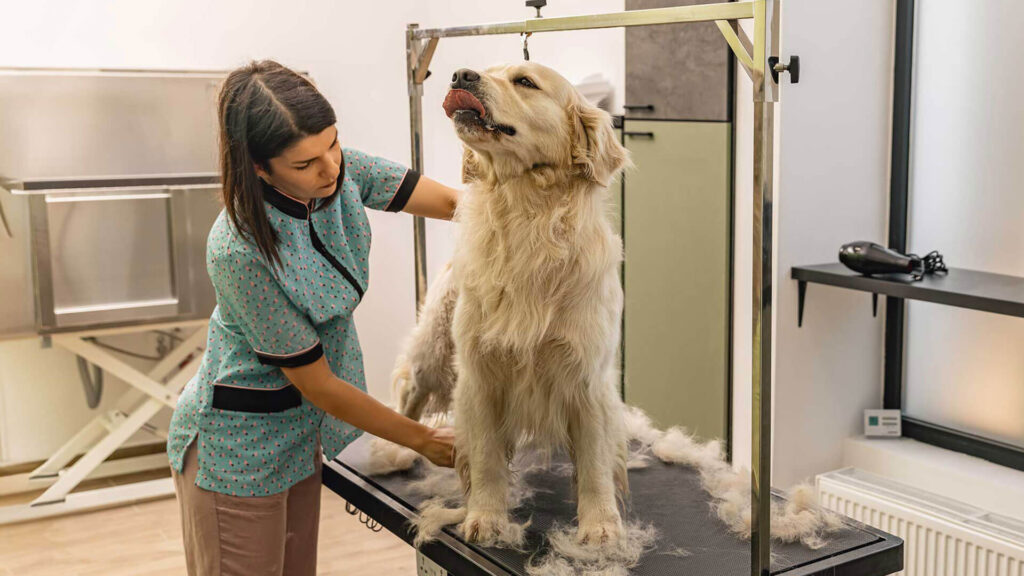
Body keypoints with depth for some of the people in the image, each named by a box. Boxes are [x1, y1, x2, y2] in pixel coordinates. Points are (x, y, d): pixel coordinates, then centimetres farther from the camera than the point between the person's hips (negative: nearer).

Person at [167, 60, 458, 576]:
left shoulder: (342, 170, -13)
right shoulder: (240, 250, -31)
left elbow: (455, 201, -8)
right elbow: (316, 383, -23)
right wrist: (422, 440, -13)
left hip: (301, 431, 7)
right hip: (237, 449, -7)